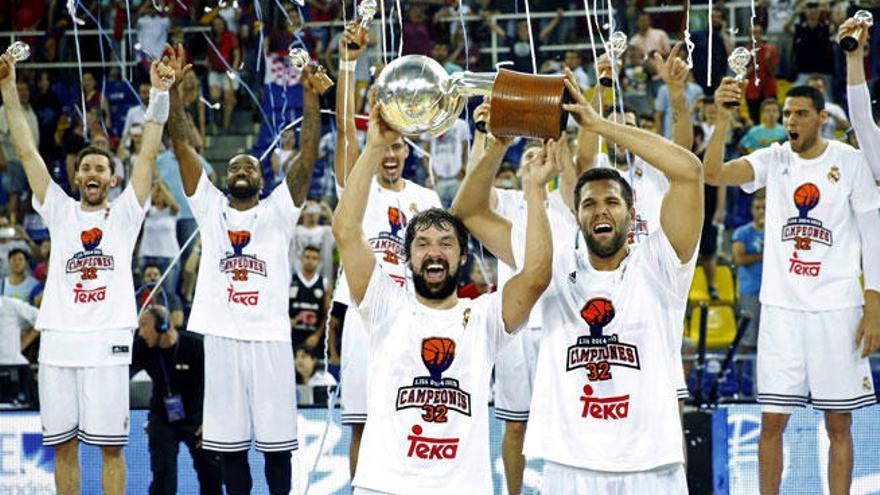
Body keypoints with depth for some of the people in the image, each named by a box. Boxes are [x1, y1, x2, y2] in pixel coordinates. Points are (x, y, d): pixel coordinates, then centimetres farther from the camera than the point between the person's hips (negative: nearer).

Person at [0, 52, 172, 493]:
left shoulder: (124, 214, 10)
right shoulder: (60, 212, 15)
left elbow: (149, 154, 2)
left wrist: (159, 95, -7)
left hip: (107, 341, -2)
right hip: (58, 339, 2)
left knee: (111, 444, -2)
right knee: (63, 444, 5)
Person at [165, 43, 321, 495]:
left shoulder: (278, 212, 8)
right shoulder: (210, 209, 11)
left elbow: (308, 155, -2)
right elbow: (182, 145, 5)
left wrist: (310, 96, -13)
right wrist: (171, 88, -4)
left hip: (270, 339, -1)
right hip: (222, 338, 1)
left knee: (277, 442, 1)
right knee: (229, 443, 5)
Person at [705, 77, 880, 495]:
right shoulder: (775, 160, 4)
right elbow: (712, 174, -11)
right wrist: (723, 119, -26)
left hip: (836, 307, -2)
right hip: (781, 306, 2)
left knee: (839, 422, 3)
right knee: (772, 421, 3)